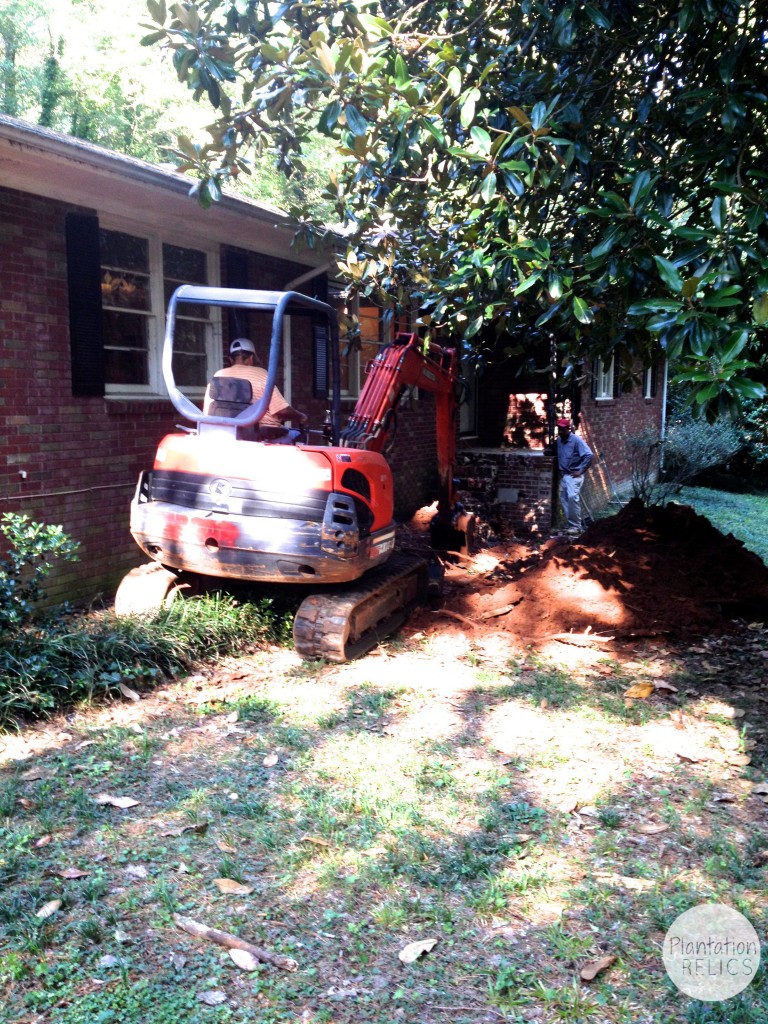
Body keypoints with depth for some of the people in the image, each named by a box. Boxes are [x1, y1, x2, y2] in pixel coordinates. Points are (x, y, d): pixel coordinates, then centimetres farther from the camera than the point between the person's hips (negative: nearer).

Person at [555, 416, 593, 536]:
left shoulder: (576, 440, -12)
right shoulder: (558, 440, 9)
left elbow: (588, 455, -17)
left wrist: (580, 470, -17)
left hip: (574, 476, -7)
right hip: (563, 476, 7)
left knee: (572, 497, -22)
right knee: (564, 500, 7)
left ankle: (576, 526, -18)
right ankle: (569, 525, 15)